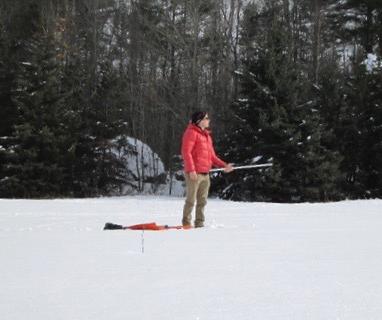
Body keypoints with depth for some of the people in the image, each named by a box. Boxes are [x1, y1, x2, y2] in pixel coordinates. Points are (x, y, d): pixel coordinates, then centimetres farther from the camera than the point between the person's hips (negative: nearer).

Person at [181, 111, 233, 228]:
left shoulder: (207, 135, 21)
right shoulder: (191, 133, -6)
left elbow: (212, 155, 23)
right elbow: (186, 152, -14)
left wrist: (224, 165, 11)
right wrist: (191, 170, -21)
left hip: (205, 173, 8)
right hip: (194, 173, -8)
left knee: (202, 201, 9)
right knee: (191, 200, -6)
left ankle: (199, 223, 14)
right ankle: (186, 223, -1)